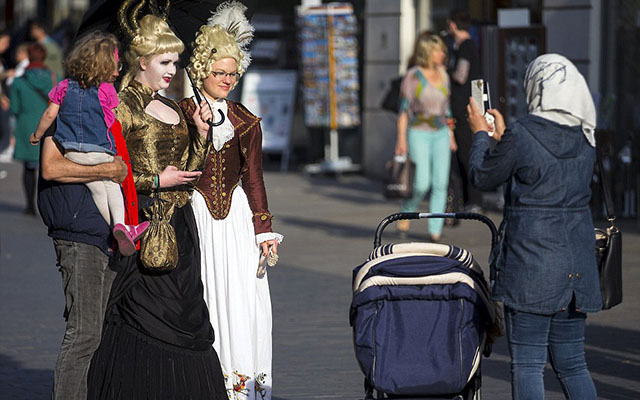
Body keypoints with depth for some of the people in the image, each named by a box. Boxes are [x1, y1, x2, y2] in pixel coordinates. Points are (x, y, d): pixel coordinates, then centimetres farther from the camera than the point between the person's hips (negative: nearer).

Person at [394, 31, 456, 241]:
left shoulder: (442, 74, 8)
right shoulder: (413, 76, -8)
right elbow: (404, 109, -8)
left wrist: (451, 135, 15)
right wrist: (401, 139, -13)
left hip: (440, 134, 5)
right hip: (418, 134, -5)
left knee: (440, 184, -3)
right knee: (422, 183, -12)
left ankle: (435, 230, 2)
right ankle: (406, 212, 16)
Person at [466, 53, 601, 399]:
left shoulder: (520, 137, -14)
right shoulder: (584, 140, 5)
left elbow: (482, 178, 1)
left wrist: (481, 134, 17)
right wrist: (501, 135, 32)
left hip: (530, 268, -6)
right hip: (576, 265, 6)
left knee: (527, 365, -1)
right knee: (572, 364, 12)